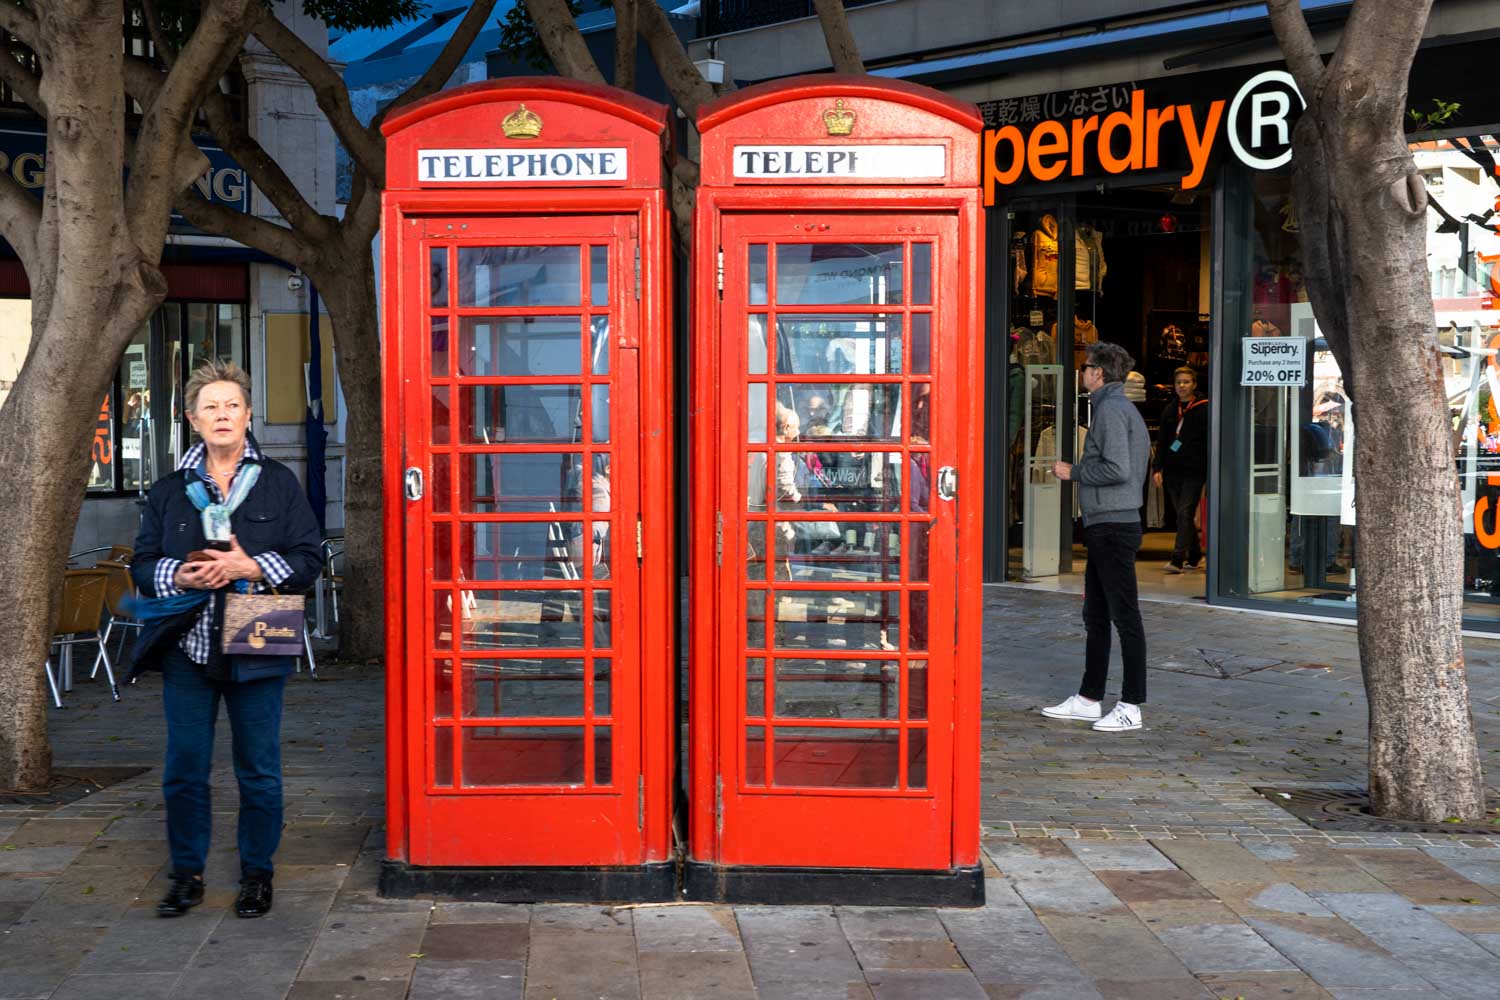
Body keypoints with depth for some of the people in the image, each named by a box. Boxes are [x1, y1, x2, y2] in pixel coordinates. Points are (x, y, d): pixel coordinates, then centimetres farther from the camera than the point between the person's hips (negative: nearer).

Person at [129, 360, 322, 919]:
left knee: (259, 771, 6)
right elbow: (142, 564, 9)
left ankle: (256, 873, 21)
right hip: (187, 648, 2)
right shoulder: (168, 491, 9)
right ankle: (187, 874, 22)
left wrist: (252, 568, -16)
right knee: (184, 770, 7)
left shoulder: (279, 484, 3)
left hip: (256, 650, -2)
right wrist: (178, 576, -12)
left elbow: (308, 559, -1)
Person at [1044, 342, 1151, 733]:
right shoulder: (1122, 408, 20)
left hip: (1114, 526, -11)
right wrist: (1078, 471, 17)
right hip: (1103, 525, 11)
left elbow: (1117, 469, -23)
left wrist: (1073, 472, -10)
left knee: (1125, 616, -6)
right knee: (1095, 616, 14)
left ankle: (1131, 707, -2)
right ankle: (1088, 699, 21)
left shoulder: (1111, 409, -12)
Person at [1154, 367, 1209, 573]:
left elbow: (1210, 442, -4)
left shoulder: (1204, 409, -2)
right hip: (1173, 469, 5)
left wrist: (1209, 469, -9)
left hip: (1194, 470, -5)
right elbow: (1161, 441, 14)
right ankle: (1195, 555, 23)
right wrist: (1158, 468, 6)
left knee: (1185, 512, -12)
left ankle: (1178, 559, -16)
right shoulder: (1169, 410, 12)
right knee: (1181, 513, 10)